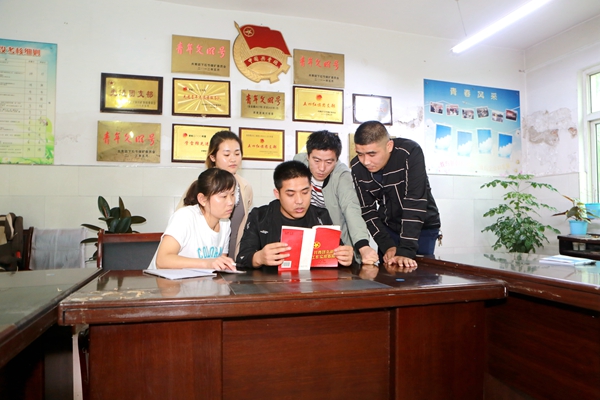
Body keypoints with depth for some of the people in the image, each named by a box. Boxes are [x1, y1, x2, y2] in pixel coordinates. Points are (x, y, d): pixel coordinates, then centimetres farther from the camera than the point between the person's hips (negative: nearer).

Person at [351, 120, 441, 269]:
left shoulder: (410, 152, -27)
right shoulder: (357, 168, -14)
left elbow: (415, 202, -31)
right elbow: (367, 211, -9)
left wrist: (406, 251, -36)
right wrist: (387, 246, -19)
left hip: (422, 227, -3)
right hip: (388, 228, 3)